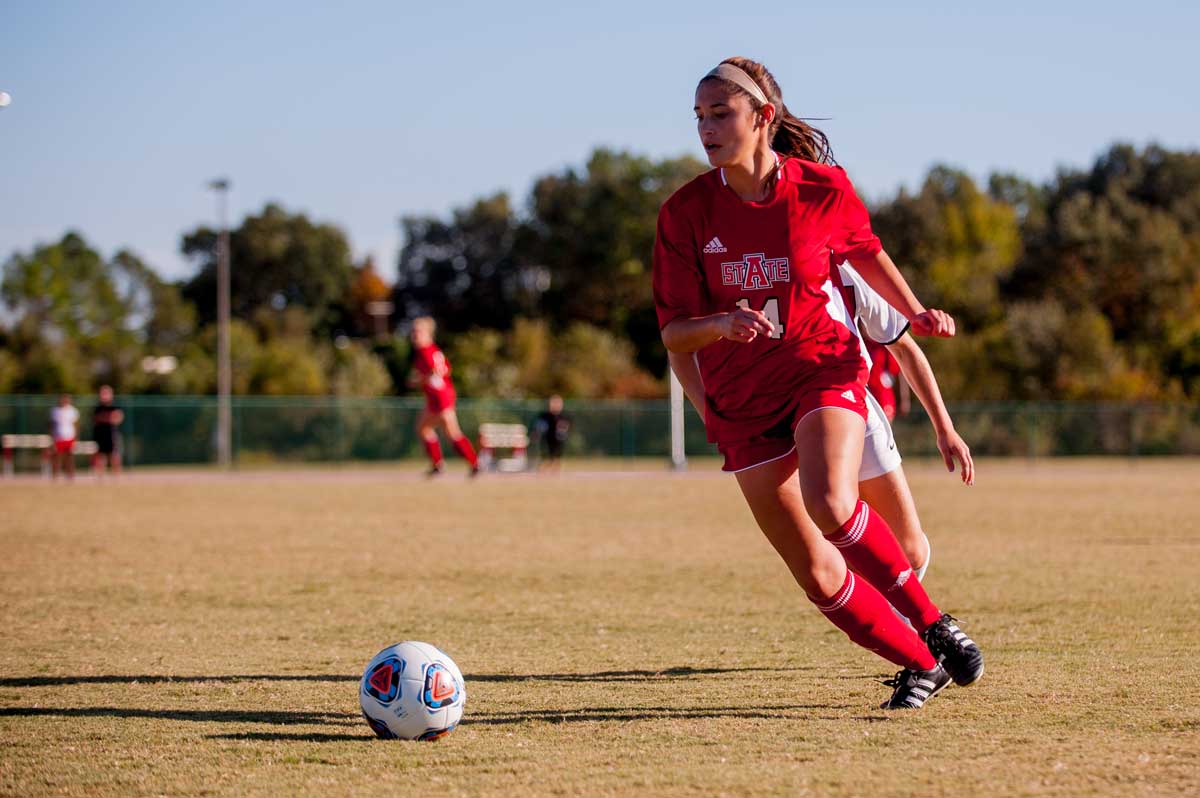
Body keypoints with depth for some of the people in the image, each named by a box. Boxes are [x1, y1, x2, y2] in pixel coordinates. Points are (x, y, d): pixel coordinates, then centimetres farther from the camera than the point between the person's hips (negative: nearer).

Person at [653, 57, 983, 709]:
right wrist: (723, 324, -29)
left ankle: (933, 622, -11)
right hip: (741, 403, 2)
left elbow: (865, 252, 15)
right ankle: (921, 664, 16)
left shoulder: (822, 188, -7)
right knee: (819, 575, -2)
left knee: (831, 505, -32)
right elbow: (674, 333, -9)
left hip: (823, 368, -2)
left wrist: (915, 312, 3)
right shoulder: (686, 213, -8)